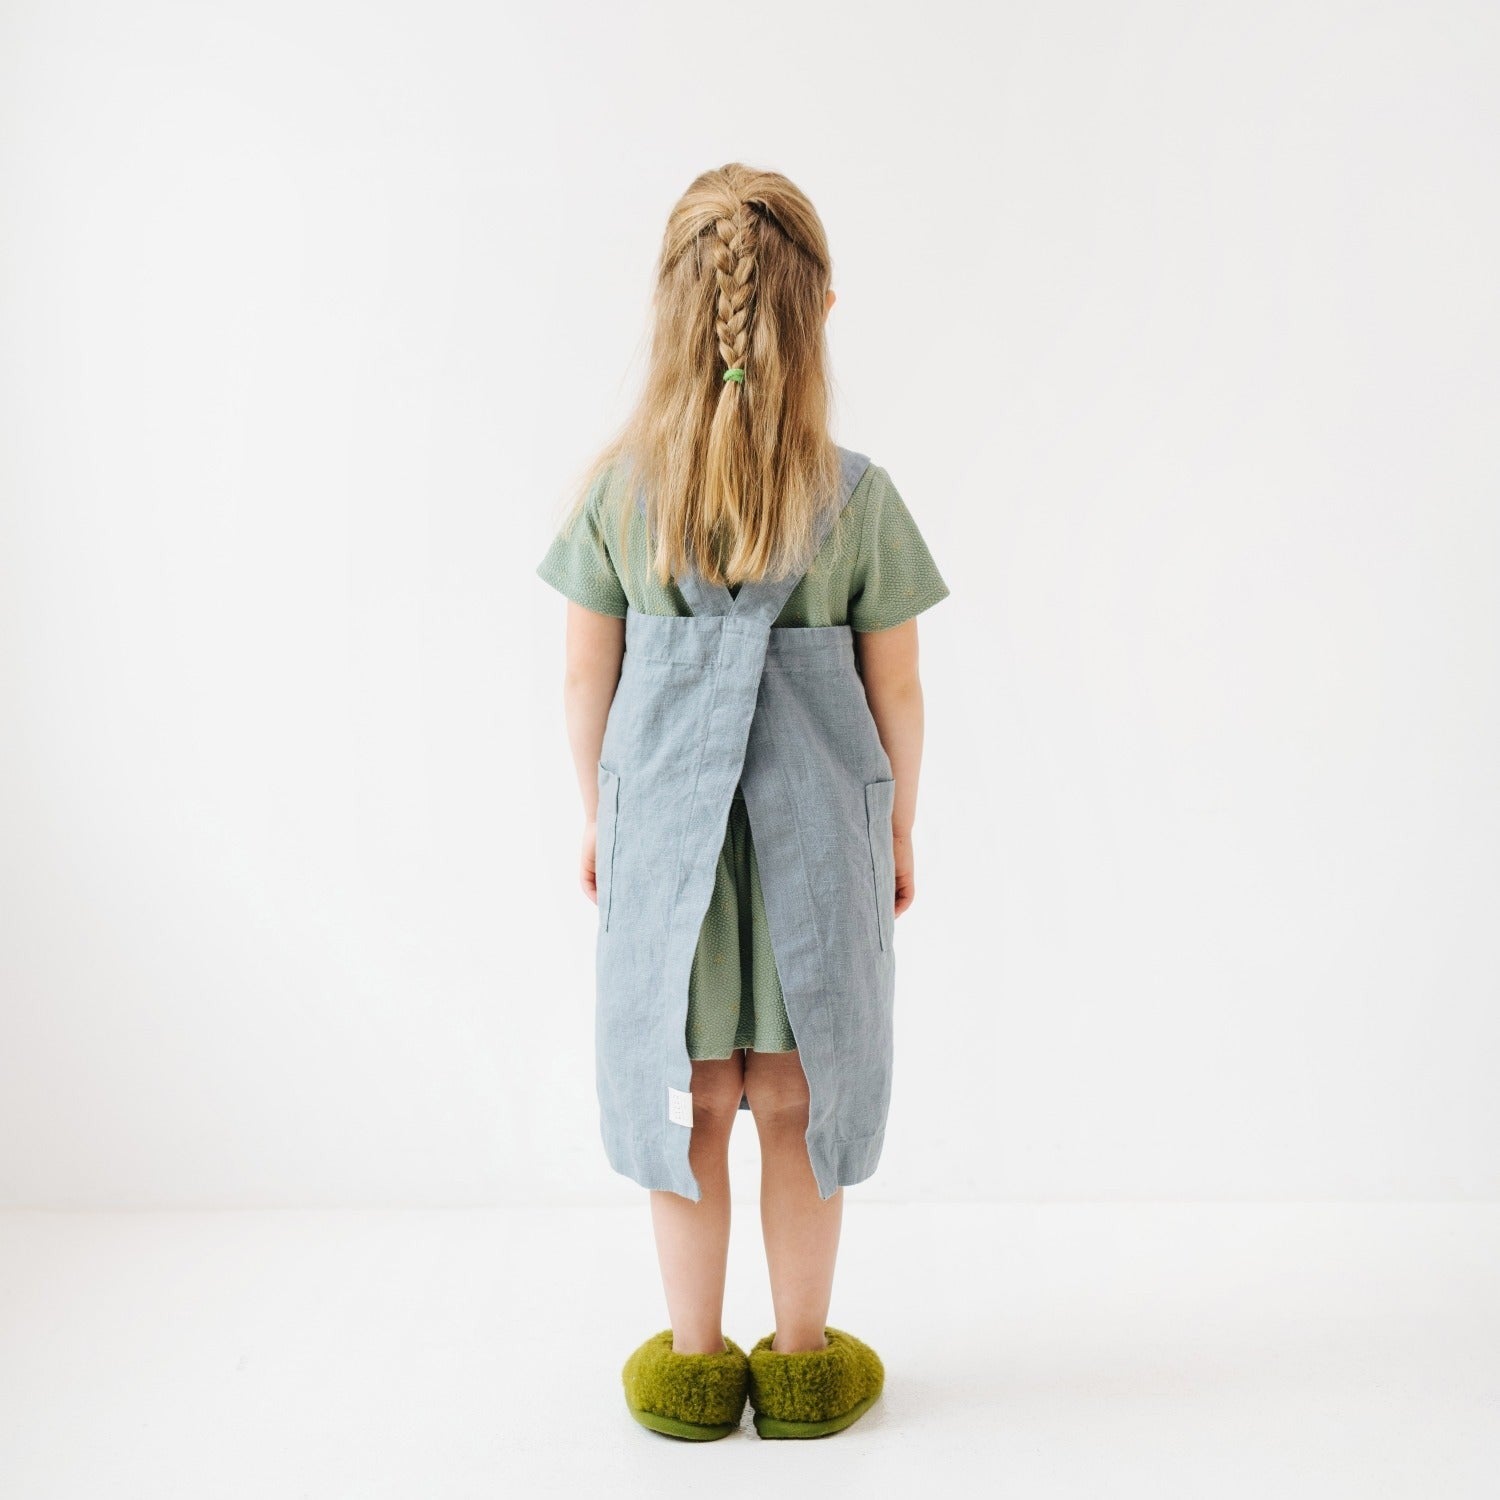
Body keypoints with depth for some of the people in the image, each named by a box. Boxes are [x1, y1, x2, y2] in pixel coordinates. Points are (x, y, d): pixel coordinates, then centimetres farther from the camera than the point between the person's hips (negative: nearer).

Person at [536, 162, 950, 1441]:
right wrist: (899, 827, 10)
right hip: (817, 825, 0)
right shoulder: (857, 495, -11)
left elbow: (587, 678, -2)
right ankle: (803, 1360, 31)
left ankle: (695, 1361, 30)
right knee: (799, 1096, 15)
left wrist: (596, 817, 13)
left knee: (688, 1096, 15)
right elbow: (896, 691, -4)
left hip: (663, 819, 1)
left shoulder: (618, 488, -8)